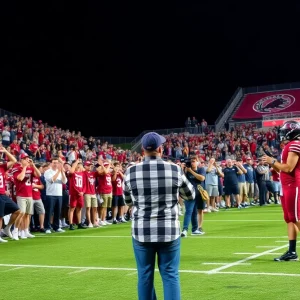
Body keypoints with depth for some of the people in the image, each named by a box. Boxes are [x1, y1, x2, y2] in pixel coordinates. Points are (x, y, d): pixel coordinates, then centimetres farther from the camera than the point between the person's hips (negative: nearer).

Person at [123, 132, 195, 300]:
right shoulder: (175, 170, -6)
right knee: (170, 275, 6)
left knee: (145, 275, 10)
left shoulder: (131, 172, -3)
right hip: (169, 231, -1)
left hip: (142, 231, 1)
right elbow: (191, 195, 9)